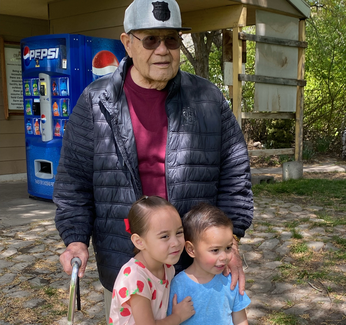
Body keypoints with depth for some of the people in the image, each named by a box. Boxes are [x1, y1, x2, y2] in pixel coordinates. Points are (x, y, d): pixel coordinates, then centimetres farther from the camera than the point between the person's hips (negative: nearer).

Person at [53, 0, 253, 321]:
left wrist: (230, 241, -7)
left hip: (195, 263, 1)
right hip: (123, 266, 0)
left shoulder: (208, 98, -2)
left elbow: (234, 176, 0)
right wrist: (76, 240, -12)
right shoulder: (95, 102, -3)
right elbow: (74, 179, -2)